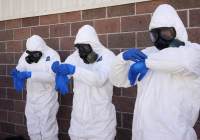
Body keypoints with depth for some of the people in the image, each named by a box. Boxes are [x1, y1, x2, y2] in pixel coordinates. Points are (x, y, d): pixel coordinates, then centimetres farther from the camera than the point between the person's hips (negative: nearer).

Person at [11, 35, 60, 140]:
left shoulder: (52, 55, -15)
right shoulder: (26, 55, 0)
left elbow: (52, 76, -27)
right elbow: (20, 69, -2)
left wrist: (30, 74, -33)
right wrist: (16, 73, -27)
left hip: (47, 98, -5)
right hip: (31, 97, 5)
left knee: (48, 127, 4)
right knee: (32, 127, 16)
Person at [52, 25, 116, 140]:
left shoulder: (108, 56, -11)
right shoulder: (76, 56, 3)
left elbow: (99, 78, -28)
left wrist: (73, 70, -38)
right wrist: (58, 72, -30)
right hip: (79, 114, 4)